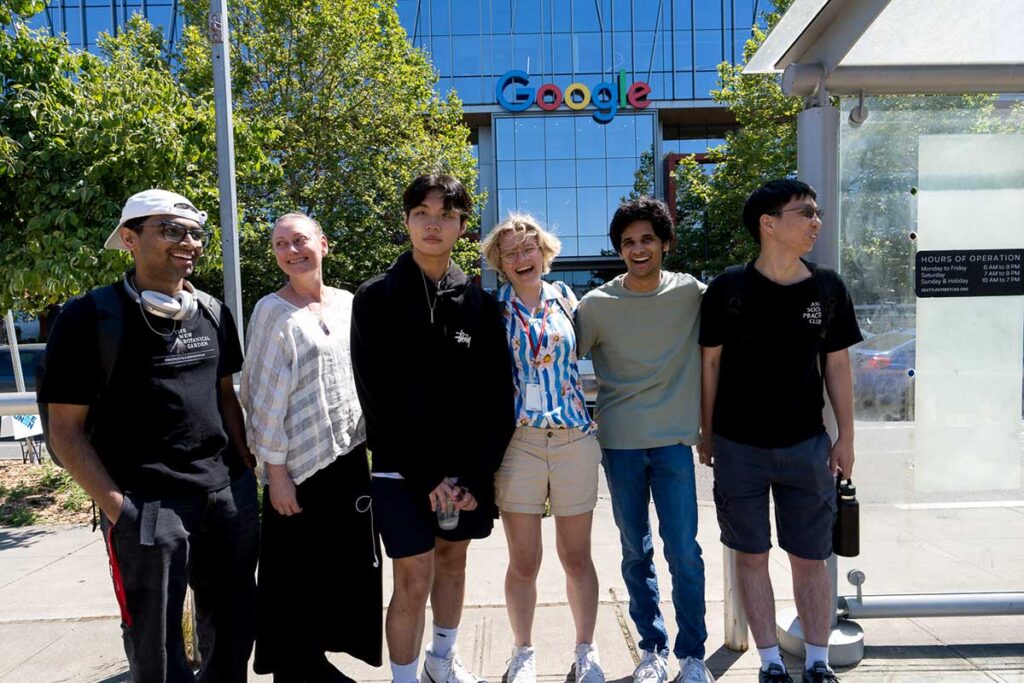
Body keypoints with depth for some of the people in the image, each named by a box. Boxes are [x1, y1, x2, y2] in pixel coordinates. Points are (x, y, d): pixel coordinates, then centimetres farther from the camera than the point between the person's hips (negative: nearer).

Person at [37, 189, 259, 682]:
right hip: (146, 506, -5)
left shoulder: (213, 313, 8)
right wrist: (116, 506, -15)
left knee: (234, 625, 18)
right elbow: (66, 428, -7)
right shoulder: (90, 316, -8)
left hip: (229, 494, 5)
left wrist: (246, 468, 8)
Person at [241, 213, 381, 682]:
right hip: (297, 463, -5)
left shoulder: (347, 303, 6)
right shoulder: (272, 310, -8)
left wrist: (370, 439, 12)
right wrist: (275, 471, -13)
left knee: (345, 567, 13)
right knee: (295, 574, 4)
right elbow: (266, 396, -11)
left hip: (348, 454, 6)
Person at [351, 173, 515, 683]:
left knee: (452, 560, 17)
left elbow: (498, 397, 1)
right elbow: (378, 400, -9)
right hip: (402, 469, -3)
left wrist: (475, 475, -8)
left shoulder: (479, 303, 3)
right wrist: (427, 474, -13)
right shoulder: (376, 298, -5)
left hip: (466, 468, 3)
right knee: (413, 581, -2)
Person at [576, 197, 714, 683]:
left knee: (684, 552, 2)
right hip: (620, 443, 1)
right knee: (636, 552, 11)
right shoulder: (597, 304, -4)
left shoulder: (691, 293, -2)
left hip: (674, 441, 0)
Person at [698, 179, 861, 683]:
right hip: (738, 447, -1)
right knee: (752, 556, 9)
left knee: (809, 558, 9)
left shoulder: (827, 288, 0)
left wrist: (846, 436, 4)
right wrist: (706, 433, 2)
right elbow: (711, 363, 0)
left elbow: (837, 365, 6)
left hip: (806, 445, 2)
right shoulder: (728, 289, -7)